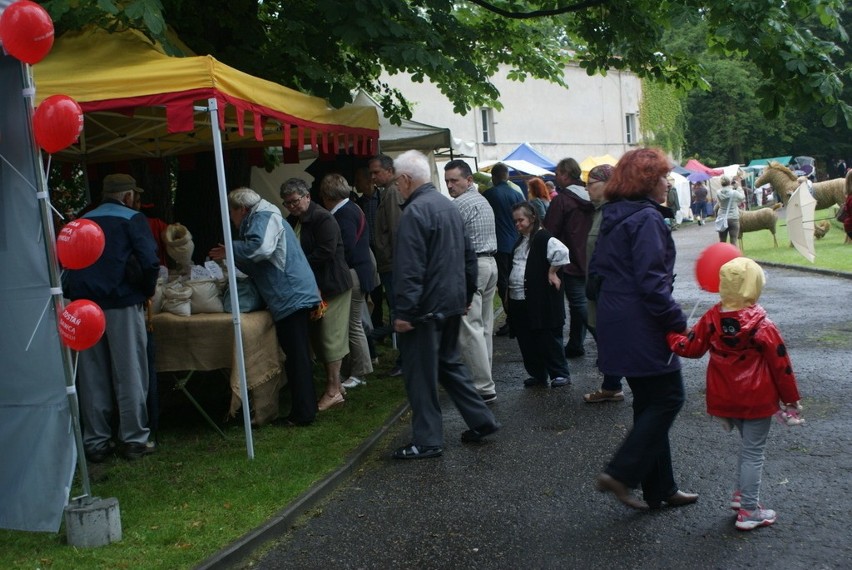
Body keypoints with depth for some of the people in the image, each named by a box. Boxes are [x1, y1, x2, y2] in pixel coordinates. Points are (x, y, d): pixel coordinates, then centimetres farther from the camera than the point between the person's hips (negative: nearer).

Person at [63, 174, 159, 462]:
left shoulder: (83, 222, 14)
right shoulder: (132, 219, -2)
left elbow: (67, 265, 15)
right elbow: (150, 262, -12)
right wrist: (146, 290, 3)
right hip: (122, 303, -5)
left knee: (92, 377, 9)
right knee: (129, 374, 3)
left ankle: (96, 442, 13)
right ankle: (133, 439, 6)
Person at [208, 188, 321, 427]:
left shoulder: (263, 218, -10)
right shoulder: (263, 218, 23)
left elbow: (261, 247, -29)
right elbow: (256, 264, 30)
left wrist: (230, 250, -16)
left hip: (291, 297, -11)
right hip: (294, 296, 11)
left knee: (297, 356, -6)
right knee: (296, 355, 16)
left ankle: (303, 413, -2)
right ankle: (303, 409, 23)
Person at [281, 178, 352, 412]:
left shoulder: (322, 218, -15)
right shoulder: (292, 221, 12)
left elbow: (325, 252, -23)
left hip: (331, 286, -8)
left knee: (329, 337, -4)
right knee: (318, 337, 11)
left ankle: (333, 390, 3)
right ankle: (334, 383, 21)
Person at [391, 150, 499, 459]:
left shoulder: (414, 212, -17)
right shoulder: (449, 206, 11)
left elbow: (410, 268, -22)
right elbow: (468, 255, 16)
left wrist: (403, 312, -20)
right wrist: (467, 294, 22)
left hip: (426, 306, -9)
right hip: (452, 302, 9)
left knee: (421, 375, 1)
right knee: (450, 363, 21)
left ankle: (426, 441, 7)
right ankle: (481, 420, 22)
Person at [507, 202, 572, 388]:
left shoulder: (543, 238, -12)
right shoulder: (520, 241, 18)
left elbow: (562, 252, -27)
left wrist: (552, 272, -17)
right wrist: (509, 287, 20)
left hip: (541, 300, -9)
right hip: (519, 299, 9)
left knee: (548, 339, -2)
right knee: (527, 341, 11)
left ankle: (561, 374, 9)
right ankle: (537, 375, 21)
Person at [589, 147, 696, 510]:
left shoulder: (611, 218, 13)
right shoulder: (646, 219, -15)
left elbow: (596, 272, 18)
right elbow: (651, 281, -22)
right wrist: (678, 323, -17)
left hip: (616, 325, 10)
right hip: (642, 327, -10)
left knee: (649, 402, 15)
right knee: (668, 397, 1)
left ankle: (660, 489, 22)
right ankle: (621, 473, -3)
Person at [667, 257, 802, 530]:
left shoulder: (712, 318, -7)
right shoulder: (763, 326, -16)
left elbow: (690, 348, -1)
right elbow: (781, 365, -9)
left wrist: (670, 335, 16)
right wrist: (791, 400, 1)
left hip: (725, 400, 5)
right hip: (757, 401, -5)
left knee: (748, 445, 25)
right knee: (753, 453, 4)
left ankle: (741, 495, 32)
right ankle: (749, 512, 10)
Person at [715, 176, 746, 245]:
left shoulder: (719, 194, -4)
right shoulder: (735, 193, -11)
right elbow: (742, 197, 8)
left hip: (722, 220, 3)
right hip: (733, 219, -3)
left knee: (722, 242, 9)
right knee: (733, 242, -1)